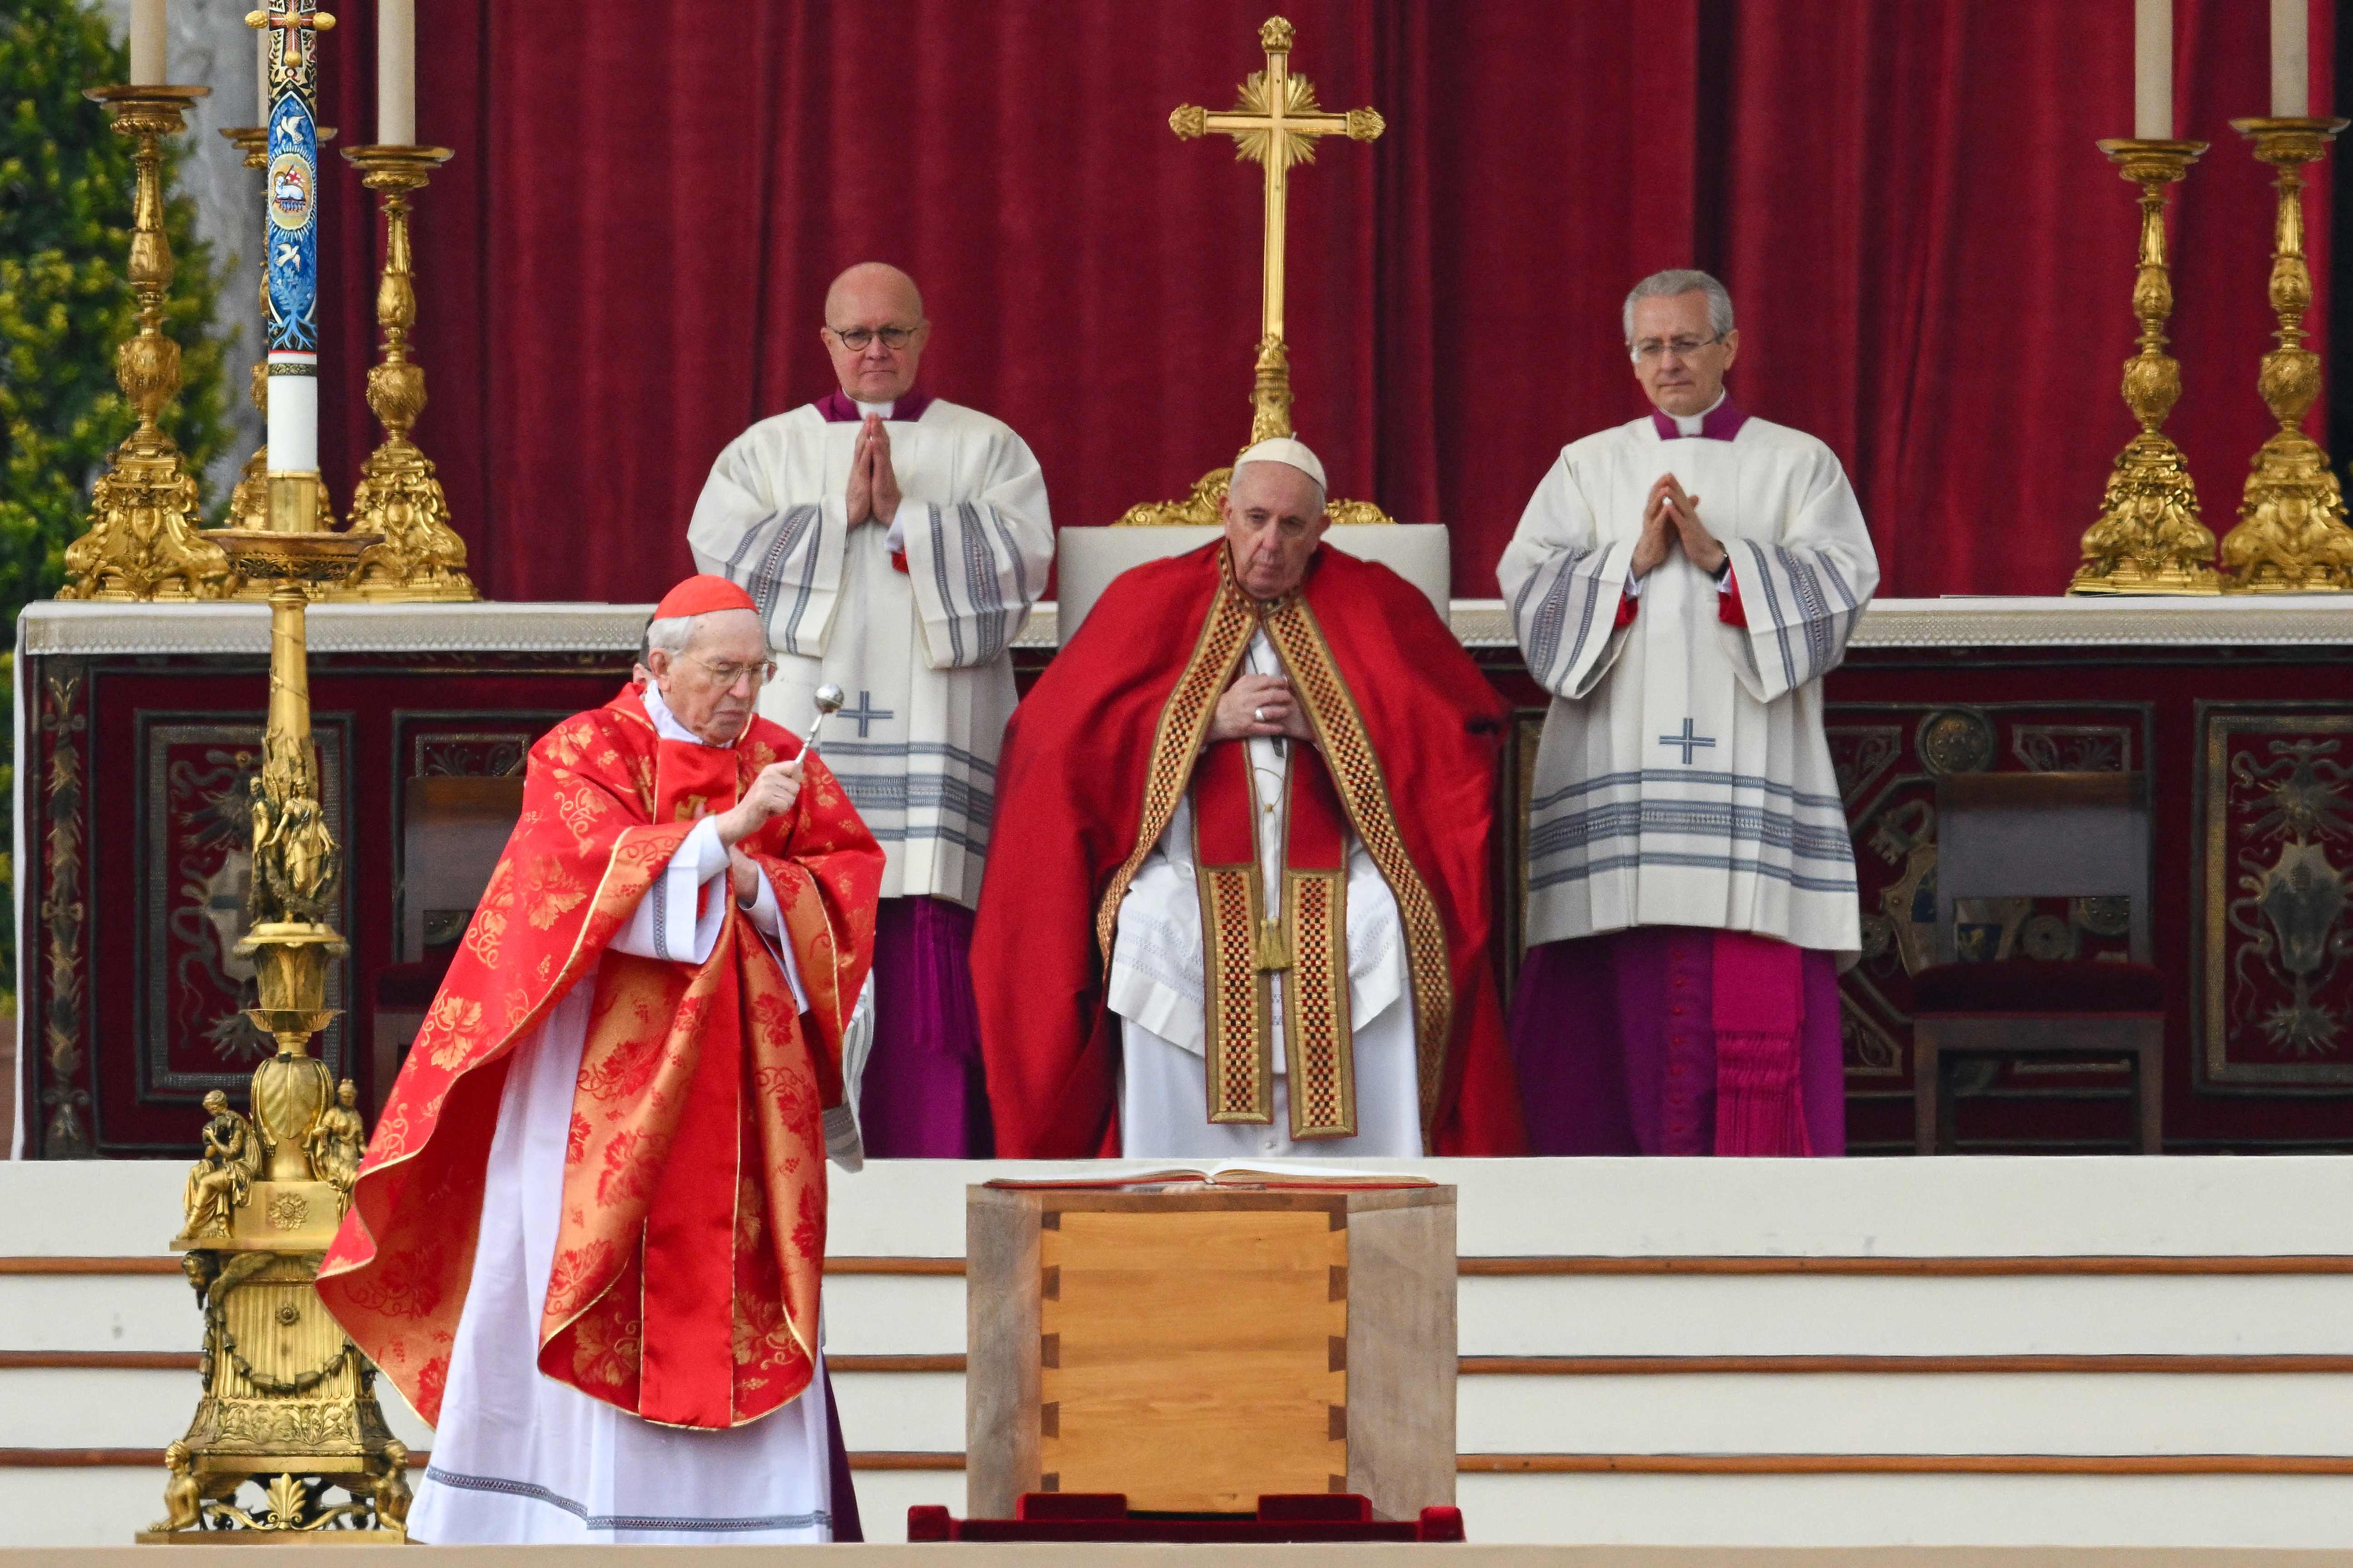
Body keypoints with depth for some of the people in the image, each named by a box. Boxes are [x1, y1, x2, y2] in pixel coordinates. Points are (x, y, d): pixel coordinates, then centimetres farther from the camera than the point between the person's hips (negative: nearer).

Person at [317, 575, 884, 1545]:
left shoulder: (781, 762, 9)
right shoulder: (582, 755, -3)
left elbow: (852, 879, 3)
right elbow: (594, 869, -18)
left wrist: (758, 886, -14)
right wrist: (725, 829, -23)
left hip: (742, 1075, 4)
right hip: (608, 1067, -4)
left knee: (744, 1279, 0)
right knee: (592, 1282, -4)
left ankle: (758, 1519, 0)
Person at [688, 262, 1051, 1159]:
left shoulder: (985, 447, 14)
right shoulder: (766, 451, 16)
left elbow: (1021, 559, -1)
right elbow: (720, 552, 1)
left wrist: (904, 515, -7)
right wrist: (842, 515, -5)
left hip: (934, 739, -1)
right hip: (804, 738, 1)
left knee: (932, 973, -9)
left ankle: (934, 1173, -9)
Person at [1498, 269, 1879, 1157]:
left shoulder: (1799, 466, 12)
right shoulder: (1588, 467, 15)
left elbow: (1840, 586, -2)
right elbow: (1529, 586, 3)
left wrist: (1720, 557, -12)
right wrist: (1634, 561, -11)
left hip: (1750, 774, -1)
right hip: (1616, 776, 1)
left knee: (1756, 1009, -8)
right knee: (1619, 1000, -5)